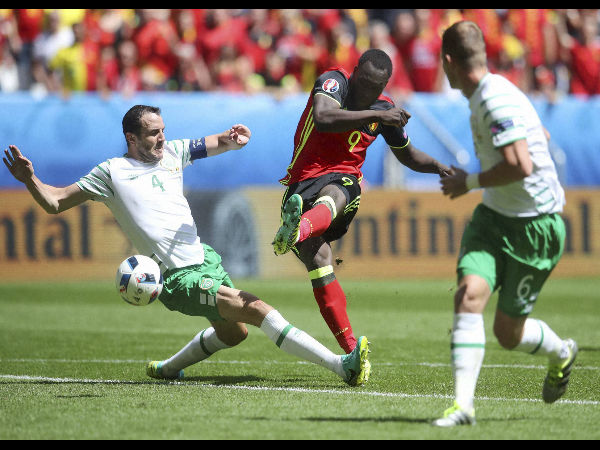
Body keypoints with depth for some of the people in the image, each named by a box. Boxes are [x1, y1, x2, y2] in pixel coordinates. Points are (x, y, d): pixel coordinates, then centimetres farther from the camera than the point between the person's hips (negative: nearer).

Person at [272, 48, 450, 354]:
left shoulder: (385, 109, 11)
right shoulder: (334, 82, -5)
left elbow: (406, 155, 29)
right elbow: (323, 118, -28)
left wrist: (437, 166, 11)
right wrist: (376, 115, -30)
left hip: (343, 180, 2)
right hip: (303, 179, -2)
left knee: (332, 196, -38)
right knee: (318, 260, -20)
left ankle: (297, 230, -74)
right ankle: (350, 348, -20)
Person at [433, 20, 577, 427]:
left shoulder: (496, 99, -22)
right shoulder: (489, 93, 9)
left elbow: (521, 165, -31)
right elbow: (540, 135, 24)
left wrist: (469, 182, -17)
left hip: (535, 227, -8)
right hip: (495, 216, 8)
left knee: (508, 333, 3)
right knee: (470, 294, -16)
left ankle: (562, 353, 37)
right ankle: (463, 404, -19)